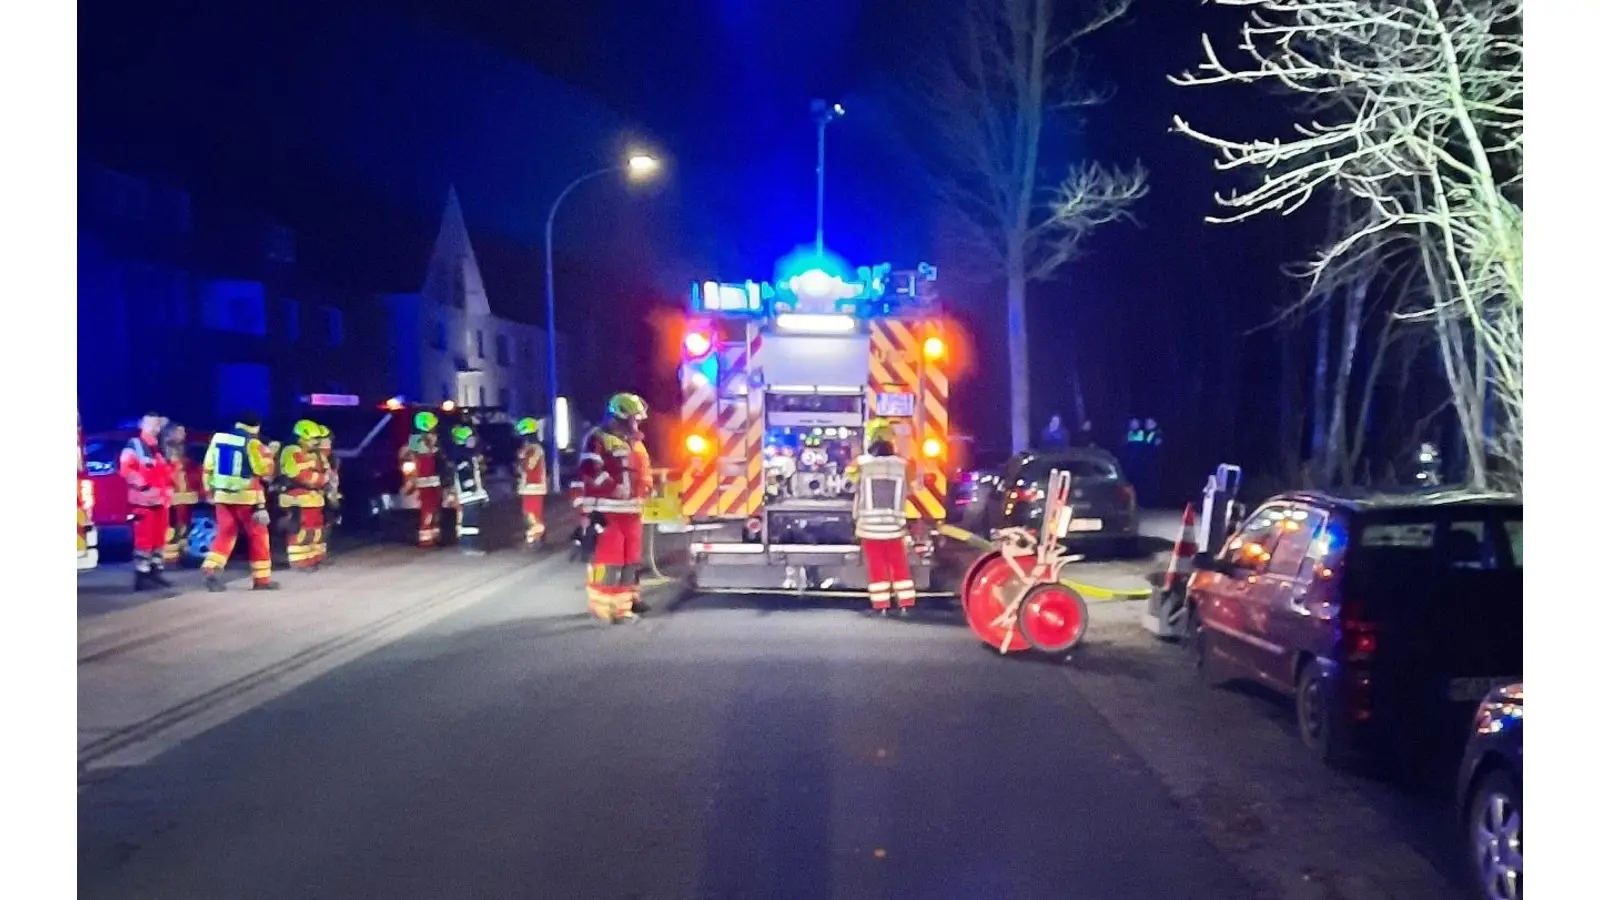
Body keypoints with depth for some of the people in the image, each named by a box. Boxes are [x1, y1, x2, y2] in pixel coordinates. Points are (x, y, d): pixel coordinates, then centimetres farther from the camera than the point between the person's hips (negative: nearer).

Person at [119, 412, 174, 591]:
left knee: (160, 538, 11)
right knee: (144, 538, -10)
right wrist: (143, 485, -21)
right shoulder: (134, 445, -6)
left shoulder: (160, 448, 19)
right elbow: (125, 469, -16)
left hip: (161, 499, 8)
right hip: (143, 500, -8)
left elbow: (167, 471, 29)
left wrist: (168, 490, 16)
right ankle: (141, 575, -8)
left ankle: (155, 571, 19)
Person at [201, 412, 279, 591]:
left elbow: (208, 467, 10)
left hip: (222, 495, 5)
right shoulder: (252, 443, -11)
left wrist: (210, 490, 18)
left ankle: (211, 569, -8)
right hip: (246, 496, -5)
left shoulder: (218, 438, 7)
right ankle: (261, 578, 9)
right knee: (257, 535, 6)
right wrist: (269, 454, 8)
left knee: (225, 534, 10)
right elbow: (264, 471, -8)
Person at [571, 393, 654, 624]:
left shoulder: (635, 442, 17)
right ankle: (602, 605, 1)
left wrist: (641, 504, 20)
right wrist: (590, 512, -19)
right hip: (607, 513, -8)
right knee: (608, 559, -8)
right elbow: (586, 477, -16)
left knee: (631, 560, 10)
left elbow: (643, 475, 26)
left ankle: (624, 604, 18)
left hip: (632, 513, 8)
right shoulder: (598, 439, -9)